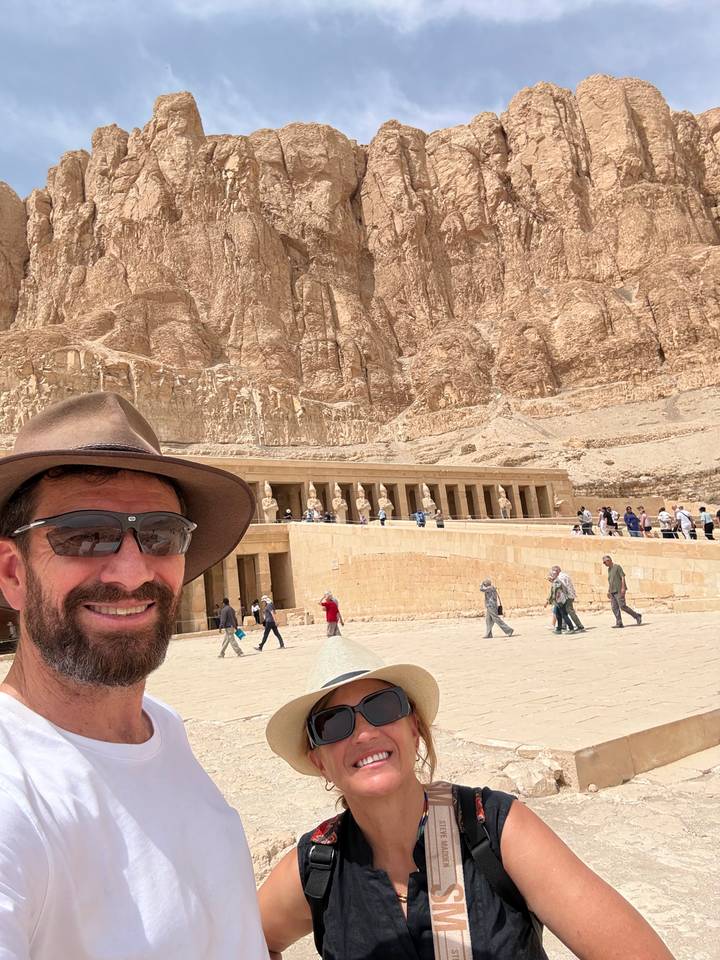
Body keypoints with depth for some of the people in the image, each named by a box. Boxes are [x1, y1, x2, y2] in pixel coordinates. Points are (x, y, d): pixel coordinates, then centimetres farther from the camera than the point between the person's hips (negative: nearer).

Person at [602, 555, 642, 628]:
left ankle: (637, 616, 1)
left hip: (619, 590, -8)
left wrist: (623, 588, -19)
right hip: (613, 591, 8)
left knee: (622, 606, -13)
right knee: (614, 607, -2)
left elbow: (623, 577, -10)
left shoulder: (617, 566, -5)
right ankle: (619, 623, -2)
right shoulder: (609, 569, 18)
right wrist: (608, 591, 19)